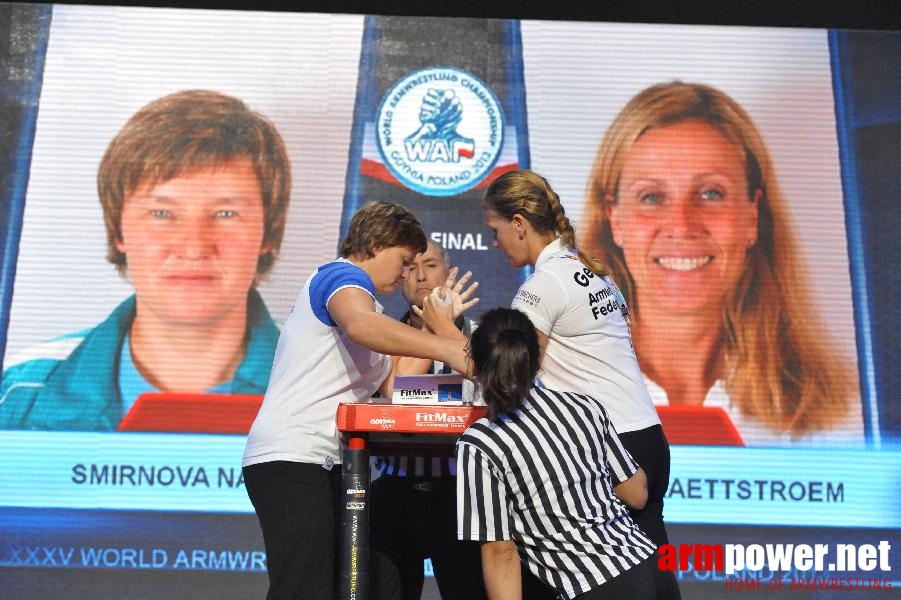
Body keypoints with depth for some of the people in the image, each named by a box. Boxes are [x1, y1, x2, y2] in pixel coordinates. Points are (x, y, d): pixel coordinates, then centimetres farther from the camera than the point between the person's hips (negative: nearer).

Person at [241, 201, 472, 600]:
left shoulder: (368, 303, 25)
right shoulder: (340, 276, -4)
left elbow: (394, 386, 15)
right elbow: (362, 325, -30)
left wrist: (436, 321, 12)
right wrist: (446, 348, -34)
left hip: (327, 462, 10)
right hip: (289, 458, -10)